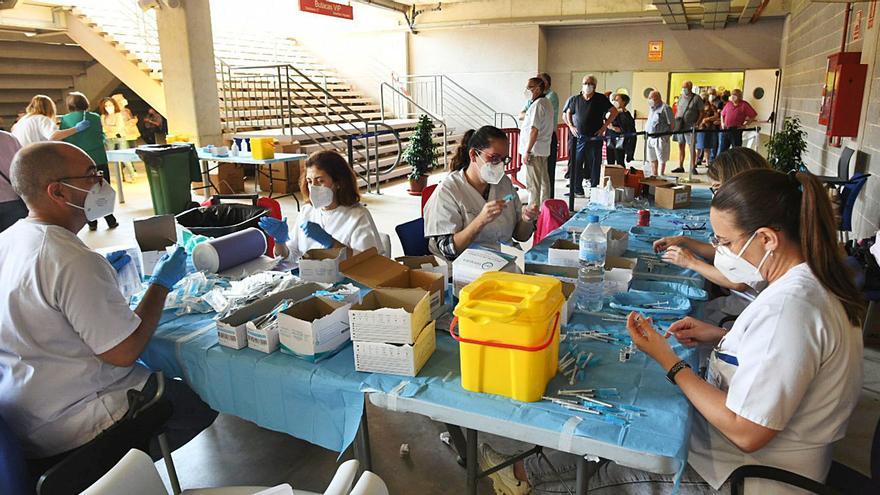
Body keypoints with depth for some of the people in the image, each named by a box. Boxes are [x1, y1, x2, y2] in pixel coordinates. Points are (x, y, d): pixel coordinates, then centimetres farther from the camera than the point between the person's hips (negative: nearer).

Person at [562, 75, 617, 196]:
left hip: (595, 138, -2)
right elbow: (567, 113, 20)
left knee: (594, 165, 2)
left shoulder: (600, 99, 1)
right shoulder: (575, 99, 7)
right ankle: (577, 190, 11)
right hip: (579, 137, 2)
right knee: (576, 164, 2)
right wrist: (571, 126, 6)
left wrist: (604, 127, -3)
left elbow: (614, 112, 3)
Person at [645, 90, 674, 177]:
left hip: (660, 138, -8)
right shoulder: (651, 108, 16)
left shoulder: (665, 108, -9)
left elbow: (671, 123, -9)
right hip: (650, 138, 8)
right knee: (652, 159, 13)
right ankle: (654, 175, 22)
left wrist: (667, 135, -12)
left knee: (662, 159, -1)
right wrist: (646, 131, 13)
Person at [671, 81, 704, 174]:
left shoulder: (696, 98, -4)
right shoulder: (680, 98, 13)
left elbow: (702, 112, -4)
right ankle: (680, 167, 15)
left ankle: (693, 167, 1)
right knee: (681, 147, 9)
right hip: (680, 126, 5)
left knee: (691, 147, -5)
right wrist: (674, 122, 8)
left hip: (690, 127, -5)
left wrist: (697, 123, -14)